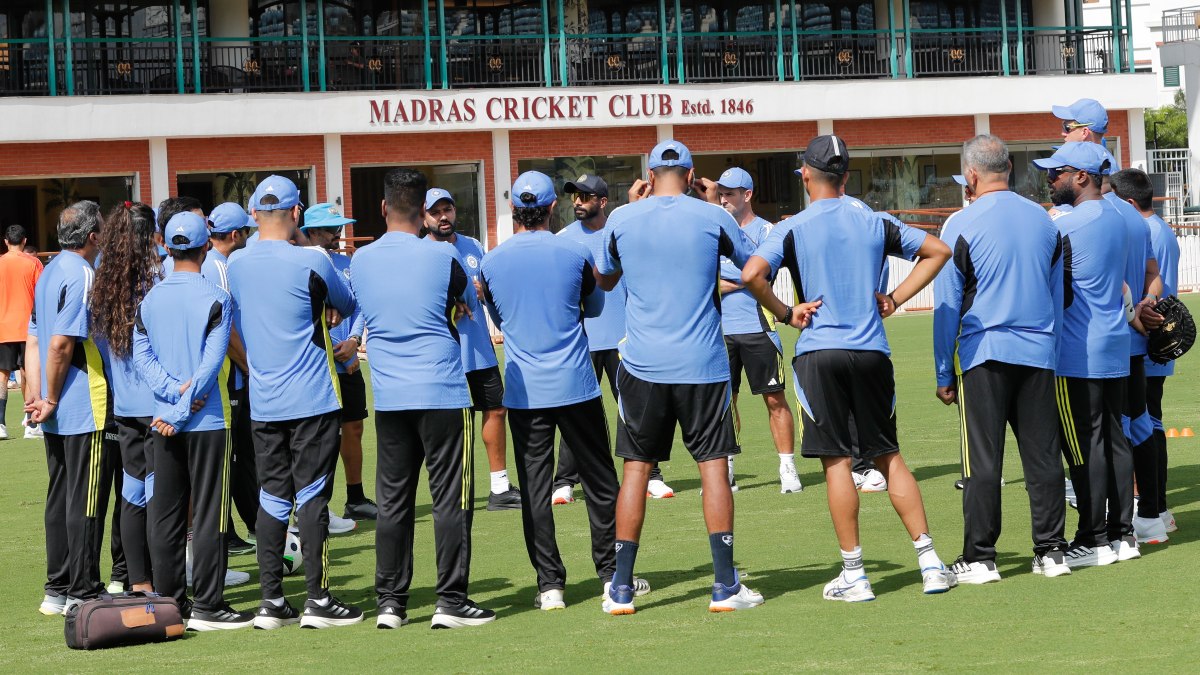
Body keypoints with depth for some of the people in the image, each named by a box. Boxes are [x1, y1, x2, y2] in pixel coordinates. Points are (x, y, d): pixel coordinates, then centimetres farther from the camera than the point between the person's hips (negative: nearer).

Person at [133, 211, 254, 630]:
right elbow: (212, 361, -15)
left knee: (165, 516, 9)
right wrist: (186, 406, -12)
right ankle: (207, 606, -2)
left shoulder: (150, 299, 6)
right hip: (207, 422, -5)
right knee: (208, 516, -1)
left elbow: (141, 355, -1)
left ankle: (168, 603, 11)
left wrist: (174, 392, -9)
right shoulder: (215, 298, -8)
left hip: (163, 424, 5)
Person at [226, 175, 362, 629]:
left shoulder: (236, 265, 3)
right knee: (312, 495, -1)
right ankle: (317, 600, -1)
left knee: (272, 497, 9)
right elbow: (348, 307, 5)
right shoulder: (310, 263, -12)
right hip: (313, 399, -4)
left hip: (262, 401, 4)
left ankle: (271, 601, 8)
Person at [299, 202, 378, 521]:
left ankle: (356, 500, 27)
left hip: (348, 363, 7)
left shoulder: (346, 263, 13)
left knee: (353, 428, 15)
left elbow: (358, 307, 13)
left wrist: (353, 341, -5)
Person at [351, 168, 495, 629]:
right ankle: (451, 602, 0)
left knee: (393, 501, 9)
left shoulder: (360, 261, 4)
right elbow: (471, 306, 8)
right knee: (451, 499, 1)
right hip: (442, 394, -4)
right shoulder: (441, 256, -9)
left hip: (388, 397, 4)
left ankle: (390, 603, 11)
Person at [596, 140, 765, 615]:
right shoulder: (712, 217, -3)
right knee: (713, 465, 3)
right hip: (702, 364, -1)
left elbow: (604, 280, 19)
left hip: (642, 366, 2)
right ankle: (725, 587, 2)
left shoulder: (622, 219, 0)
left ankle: (621, 588, 7)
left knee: (636, 468, 8)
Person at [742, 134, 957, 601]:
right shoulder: (873, 223, 7)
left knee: (836, 462, 0)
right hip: (872, 352, 3)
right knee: (887, 455, 11)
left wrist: (785, 313, -5)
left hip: (819, 352, -3)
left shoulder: (792, 229, -4)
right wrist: (894, 299, 12)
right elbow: (938, 251, 14)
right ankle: (930, 563, 7)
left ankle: (853, 575, 1)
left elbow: (752, 274, -20)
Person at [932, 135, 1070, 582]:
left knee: (982, 461, -1)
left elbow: (947, 307, -4)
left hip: (983, 354, -4)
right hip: (1038, 353, 4)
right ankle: (1051, 550, 10)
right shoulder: (1044, 220, 8)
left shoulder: (962, 225, -6)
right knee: (1043, 456, 7)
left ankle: (979, 558, 1)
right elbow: (1058, 295, 15)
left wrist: (943, 374, 2)